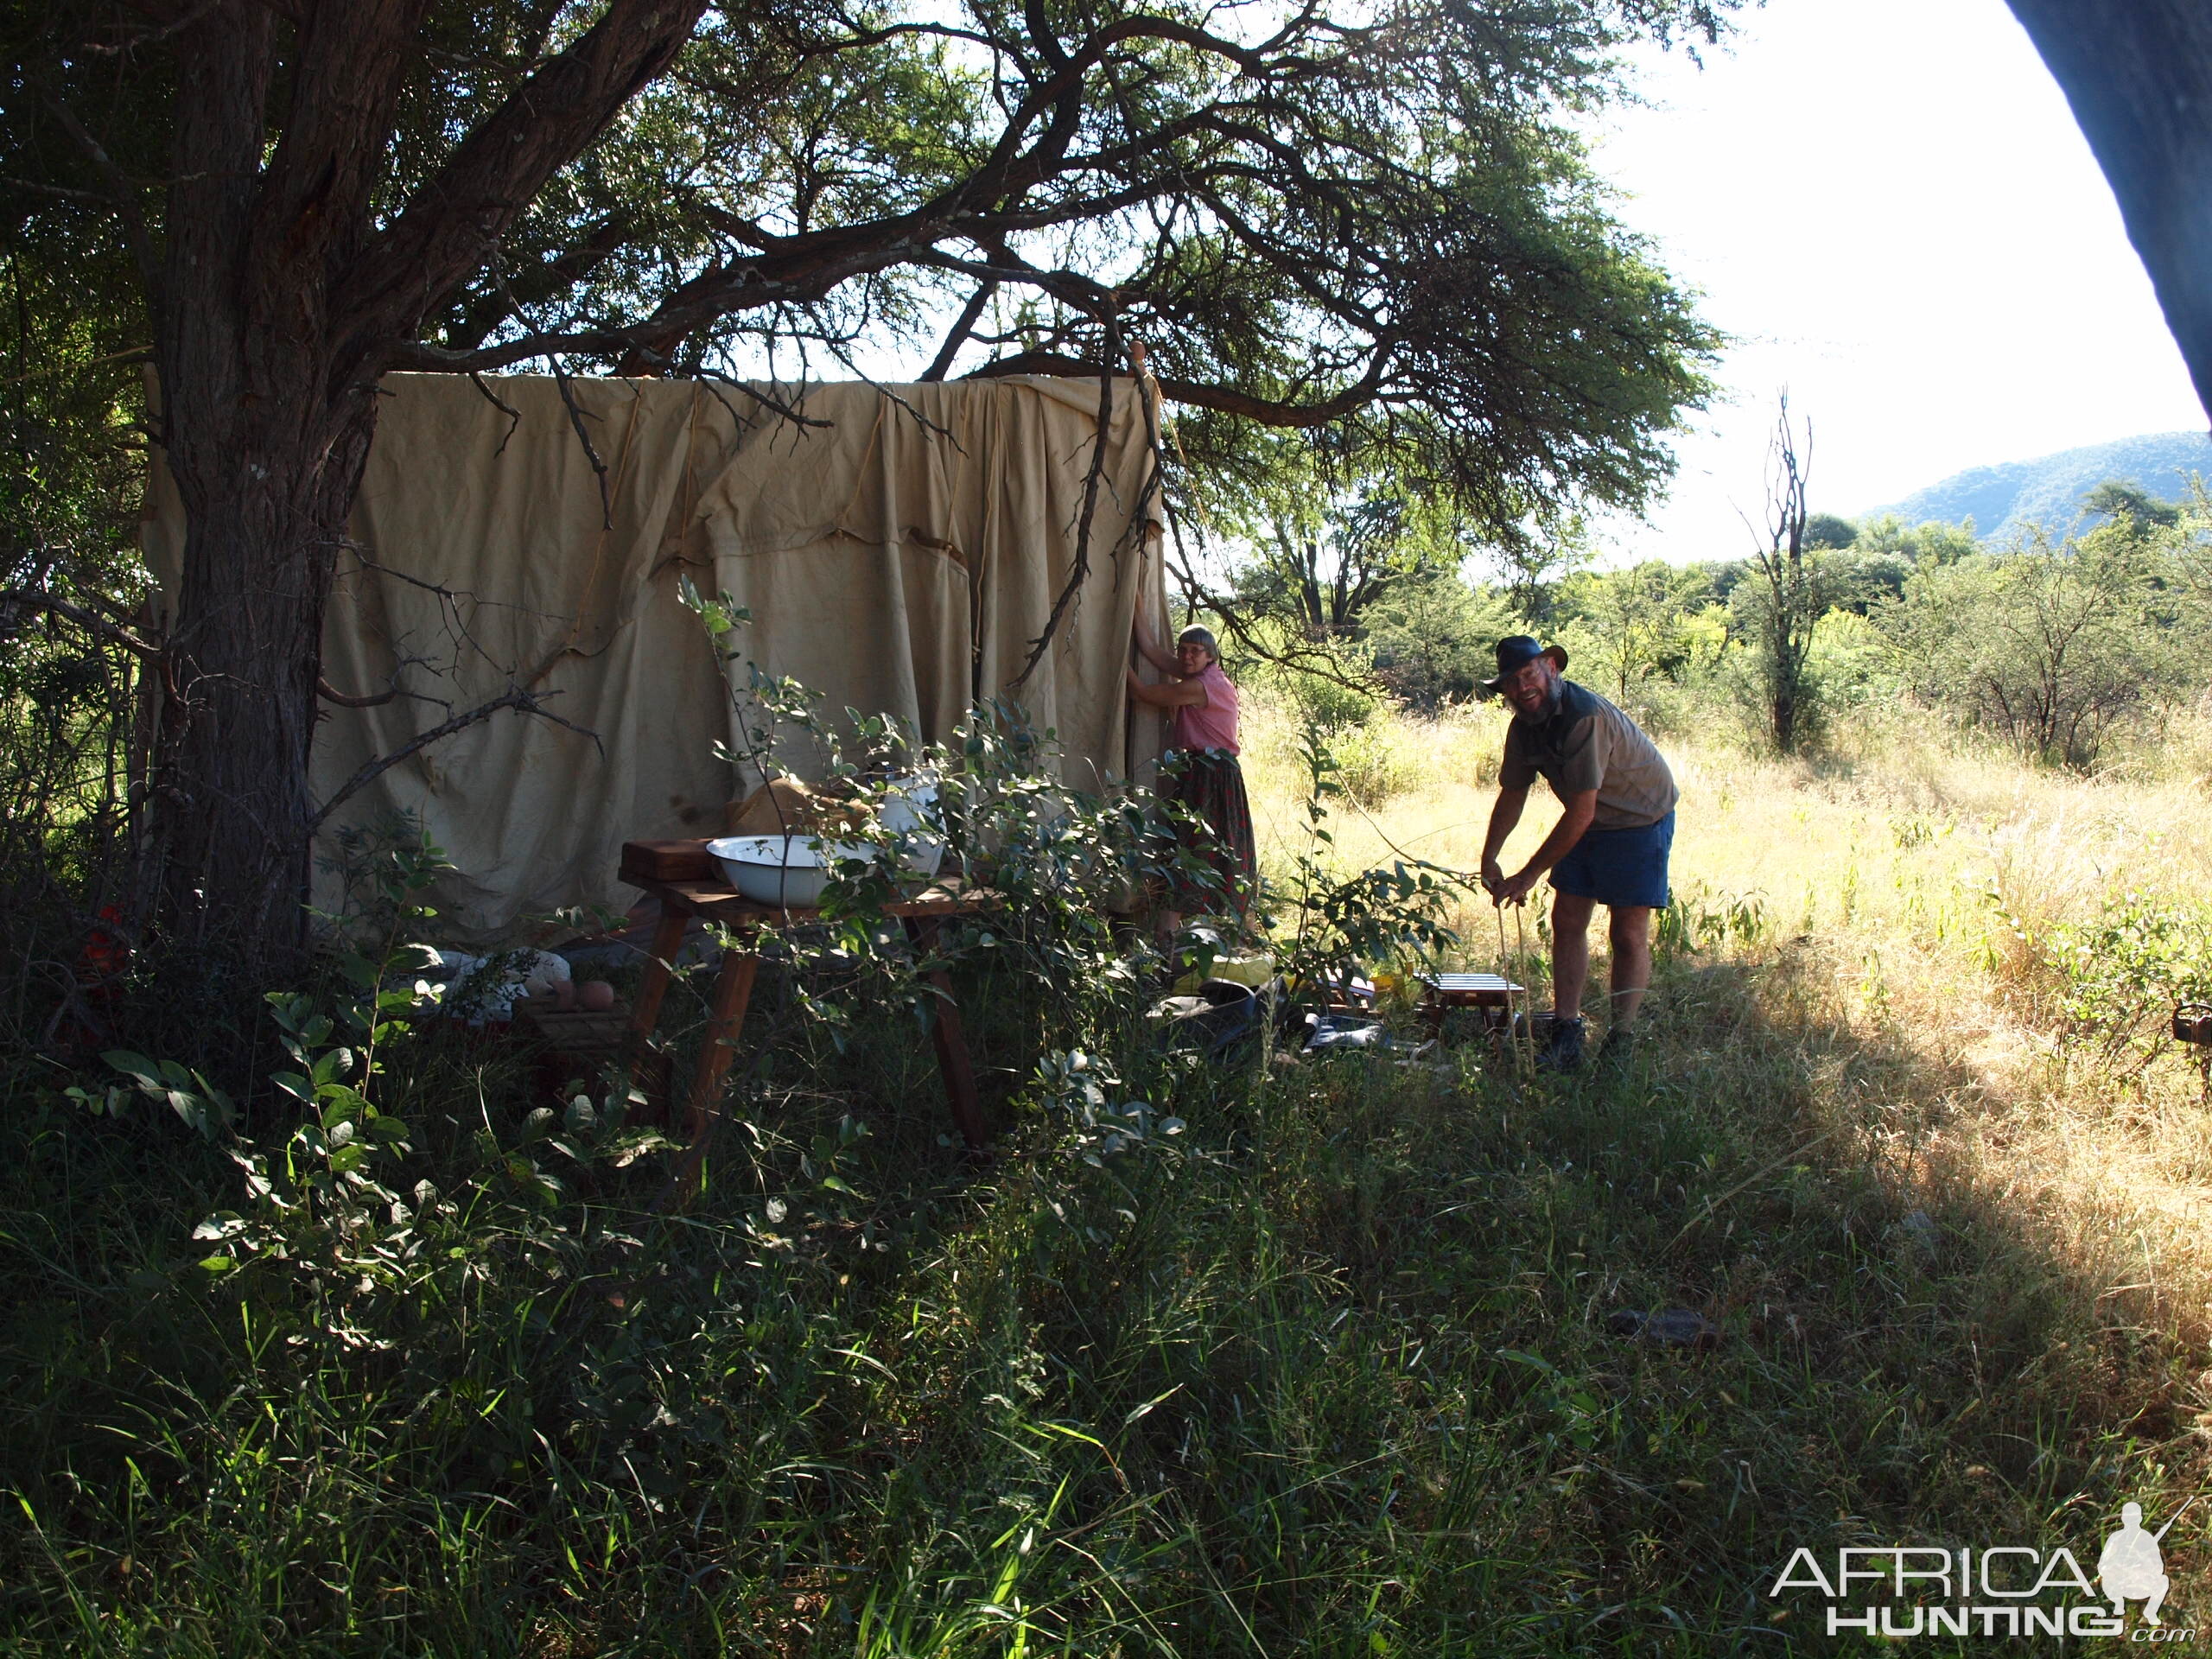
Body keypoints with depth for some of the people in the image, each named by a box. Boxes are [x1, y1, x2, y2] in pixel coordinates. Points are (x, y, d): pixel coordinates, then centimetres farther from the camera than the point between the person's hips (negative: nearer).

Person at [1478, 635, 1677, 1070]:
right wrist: (1489, 859, 3)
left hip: (1640, 819, -8)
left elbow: (1579, 814, -30)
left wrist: (1528, 876, -24)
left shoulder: (1584, 716, -31)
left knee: (1628, 934, -8)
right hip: (1588, 823, 8)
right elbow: (1512, 795, 11)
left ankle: (1620, 1041, 1)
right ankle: (1566, 1038, 6)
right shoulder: (1523, 726, -3)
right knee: (1566, 922, 2)